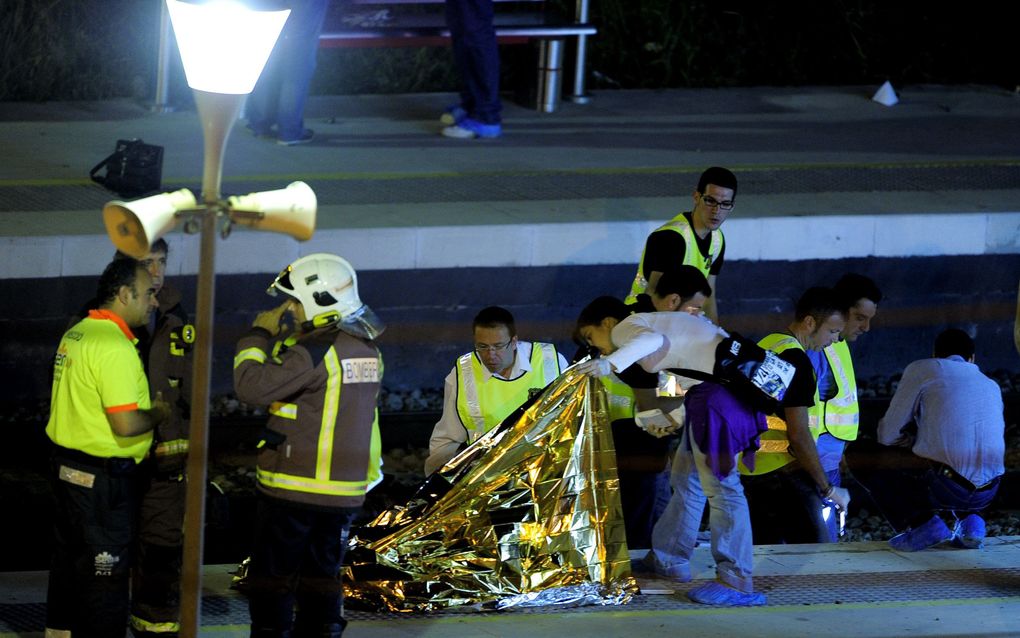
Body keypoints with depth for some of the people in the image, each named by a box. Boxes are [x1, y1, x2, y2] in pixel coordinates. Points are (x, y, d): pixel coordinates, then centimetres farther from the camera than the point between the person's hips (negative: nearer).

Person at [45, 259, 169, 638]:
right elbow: (126, 425, -27)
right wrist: (158, 414, -7)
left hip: (67, 466, 9)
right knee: (105, 577, -2)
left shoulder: (75, 334, 9)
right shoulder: (115, 346, -21)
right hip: (103, 479, -9)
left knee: (68, 567, 19)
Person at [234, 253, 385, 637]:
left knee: (272, 577, 1)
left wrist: (257, 337, -9)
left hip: (295, 487, -8)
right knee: (322, 576, 13)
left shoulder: (315, 352, -19)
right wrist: (283, 339, 14)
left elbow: (253, 386, -22)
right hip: (345, 490, 8)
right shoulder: (366, 349, 9)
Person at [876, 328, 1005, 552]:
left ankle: (927, 519, 0)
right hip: (987, 492, 5)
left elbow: (888, 435, 7)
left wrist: (917, 437, 30)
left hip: (948, 488, -5)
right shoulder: (991, 386, 21)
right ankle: (969, 520, 11)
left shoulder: (922, 369, 7)